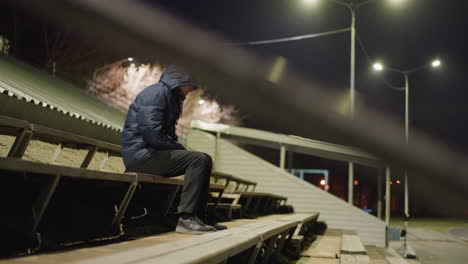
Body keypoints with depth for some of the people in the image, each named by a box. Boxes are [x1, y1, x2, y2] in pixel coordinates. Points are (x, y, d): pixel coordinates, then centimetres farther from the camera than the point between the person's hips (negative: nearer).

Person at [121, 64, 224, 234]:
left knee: (204, 161, 9)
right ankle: (186, 218, -22)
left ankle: (199, 217, 5)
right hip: (141, 154, -10)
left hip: (152, 152, 10)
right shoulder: (158, 91, -9)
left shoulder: (168, 95, 22)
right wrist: (179, 148, -12)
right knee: (199, 160, -21)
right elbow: (151, 131, -22)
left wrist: (180, 149, 2)